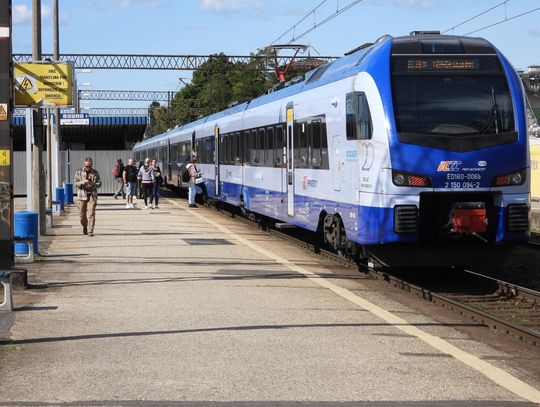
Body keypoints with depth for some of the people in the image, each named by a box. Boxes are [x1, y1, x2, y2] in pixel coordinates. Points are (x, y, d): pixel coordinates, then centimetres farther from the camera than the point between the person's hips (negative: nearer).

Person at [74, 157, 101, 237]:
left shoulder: (95, 173, 8)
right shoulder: (79, 172, 5)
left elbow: (99, 184, 6)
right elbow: (76, 184, -1)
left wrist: (93, 184, -15)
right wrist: (83, 182, -20)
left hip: (92, 195, -1)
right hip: (82, 195, 1)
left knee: (91, 213, -11)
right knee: (82, 214, 6)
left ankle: (90, 231, -9)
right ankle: (85, 227, 32)